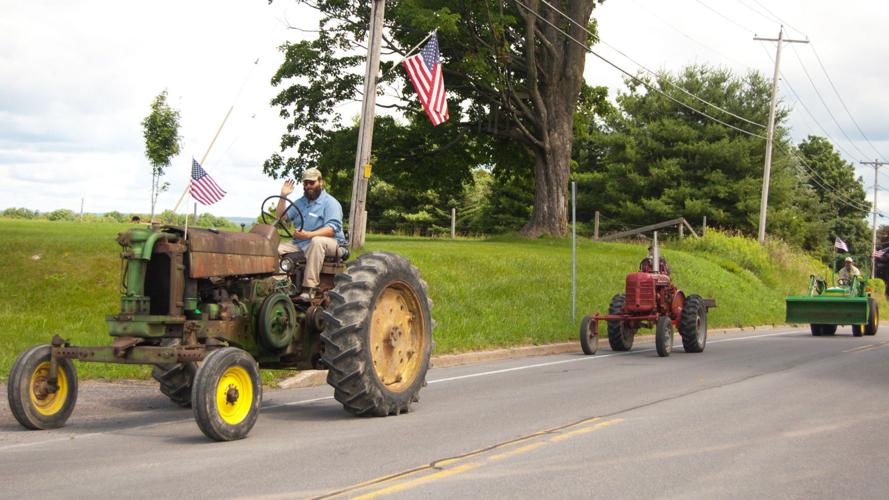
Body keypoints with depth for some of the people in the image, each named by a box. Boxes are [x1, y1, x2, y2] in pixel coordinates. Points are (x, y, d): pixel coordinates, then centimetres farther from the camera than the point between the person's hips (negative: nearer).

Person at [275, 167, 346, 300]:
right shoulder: (300, 202, 18)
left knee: (316, 241, -41)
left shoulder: (330, 202, -5)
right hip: (301, 244, 6)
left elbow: (332, 229, -19)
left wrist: (309, 234, -33)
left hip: (329, 243, -6)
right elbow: (280, 217, 13)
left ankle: (310, 288, -44)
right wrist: (283, 196, 1)